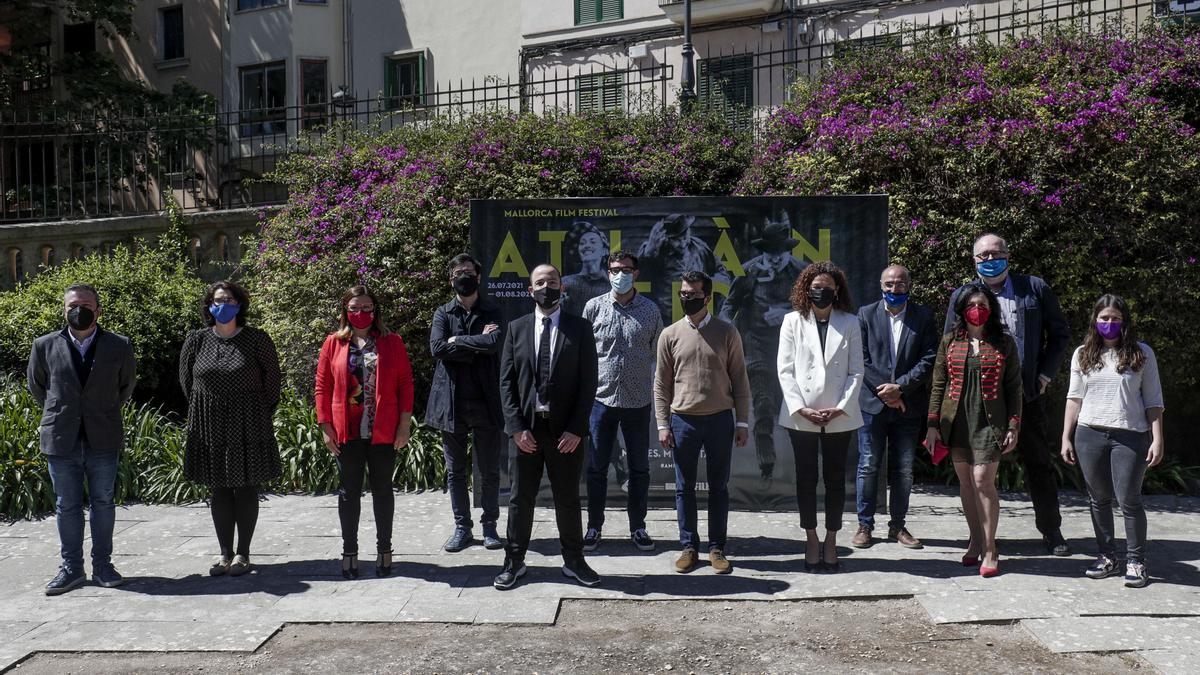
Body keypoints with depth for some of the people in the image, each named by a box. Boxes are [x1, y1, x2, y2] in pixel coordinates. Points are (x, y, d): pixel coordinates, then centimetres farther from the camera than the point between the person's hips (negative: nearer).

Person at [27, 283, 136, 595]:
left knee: (103, 502, 8)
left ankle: (102, 564, 18)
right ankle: (71, 567, 18)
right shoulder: (45, 346, 0)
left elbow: (127, 385, 13)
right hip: (61, 440, 1)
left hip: (103, 440, 0)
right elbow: (36, 385, 15)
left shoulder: (119, 346, -1)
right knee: (67, 505, 8)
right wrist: (59, 413, 15)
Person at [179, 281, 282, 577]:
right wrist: (203, 411, 12)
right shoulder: (196, 341, 3)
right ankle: (225, 552, 18)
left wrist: (262, 414, 3)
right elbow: (187, 380, 15)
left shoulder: (256, 339, -6)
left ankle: (243, 553, 14)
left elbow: (271, 378, 2)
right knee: (219, 490, 8)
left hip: (248, 426, -3)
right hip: (210, 427, 3)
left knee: (246, 488, 4)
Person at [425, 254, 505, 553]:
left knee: (489, 470, 6)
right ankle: (462, 527, 19)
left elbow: (494, 342, -17)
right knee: (455, 471, 8)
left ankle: (490, 526, 19)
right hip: (451, 402, 1)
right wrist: (476, 344, -12)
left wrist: (457, 341, -11)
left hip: (486, 402, -1)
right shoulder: (442, 313, 8)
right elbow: (437, 347, -10)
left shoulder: (492, 312, 4)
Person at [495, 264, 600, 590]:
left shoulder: (580, 328, 1)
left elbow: (588, 382, -3)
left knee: (568, 498, 9)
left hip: (566, 430, -1)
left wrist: (576, 429, -10)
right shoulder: (516, 328, 6)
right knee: (521, 498, 8)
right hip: (525, 429, 1)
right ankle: (514, 562, 19)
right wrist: (516, 427, -6)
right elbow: (506, 381, 3)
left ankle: (574, 561, 22)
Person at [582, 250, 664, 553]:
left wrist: (659, 389, 5)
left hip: (638, 401, 1)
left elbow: (658, 353, 9)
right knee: (597, 467, 6)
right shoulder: (594, 307, 0)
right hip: (601, 399, -1)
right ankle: (594, 526, 19)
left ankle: (638, 527, 22)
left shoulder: (650, 309, 2)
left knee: (639, 468, 9)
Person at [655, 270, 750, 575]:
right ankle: (689, 547, 17)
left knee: (719, 487, 7)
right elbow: (662, 383, 4)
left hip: (720, 419, -1)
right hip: (683, 420, 1)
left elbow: (739, 380, 3)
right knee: (685, 487, 7)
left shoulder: (727, 333, 1)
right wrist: (663, 424, -1)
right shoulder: (670, 335, 3)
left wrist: (742, 422, -1)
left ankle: (717, 548, 17)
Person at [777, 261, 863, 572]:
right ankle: (812, 540, 18)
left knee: (835, 478, 7)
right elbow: (785, 370, -1)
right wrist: (801, 409, -10)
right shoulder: (793, 321, 3)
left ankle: (831, 541, 17)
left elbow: (856, 372, 2)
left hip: (839, 416, 1)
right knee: (806, 478, 6)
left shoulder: (850, 323, 5)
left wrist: (841, 408, -9)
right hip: (801, 416, 0)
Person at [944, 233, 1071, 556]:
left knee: (1039, 463, 8)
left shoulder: (1035, 288, 4)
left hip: (1027, 394, 0)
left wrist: (1045, 374, 1)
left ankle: (1051, 531, 21)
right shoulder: (961, 296, 6)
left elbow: (1060, 333, 10)